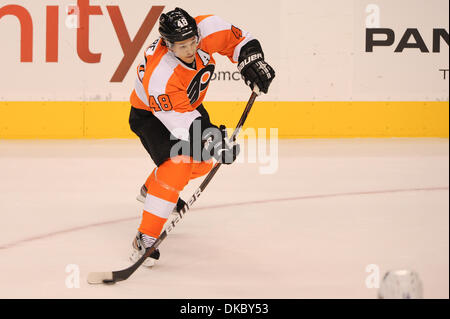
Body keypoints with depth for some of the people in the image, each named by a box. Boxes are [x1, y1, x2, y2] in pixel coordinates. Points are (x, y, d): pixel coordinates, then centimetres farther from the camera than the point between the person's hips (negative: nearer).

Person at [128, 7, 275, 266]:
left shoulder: (207, 29, -27)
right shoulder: (159, 75, -41)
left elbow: (237, 40, -7)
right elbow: (181, 121, -38)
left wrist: (251, 60, -22)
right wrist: (212, 141, -46)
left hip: (188, 103, 7)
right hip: (150, 114, -7)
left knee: (203, 161, 16)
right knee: (178, 165, -25)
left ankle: (152, 189, 43)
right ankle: (145, 239, -21)